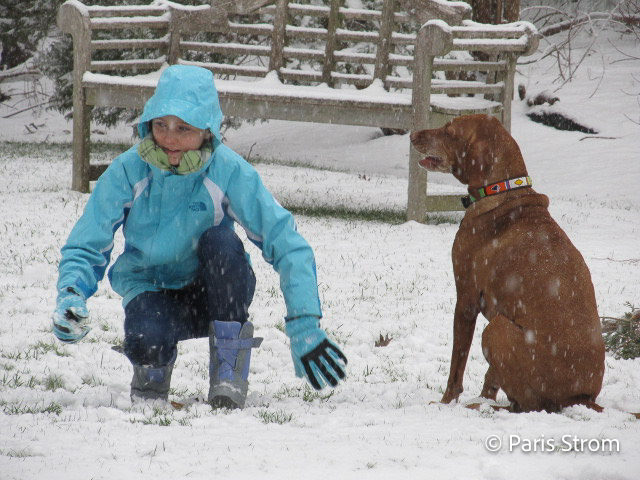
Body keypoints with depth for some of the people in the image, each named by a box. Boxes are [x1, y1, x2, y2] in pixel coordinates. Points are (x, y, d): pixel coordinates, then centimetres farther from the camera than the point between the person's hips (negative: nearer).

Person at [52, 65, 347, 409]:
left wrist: (304, 328, -29)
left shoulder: (228, 171, -19)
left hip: (216, 293, 0)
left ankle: (230, 371, -17)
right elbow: (85, 249, -10)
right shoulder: (127, 172, -15)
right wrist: (70, 297, -32)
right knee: (144, 336, -35)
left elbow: (287, 245, -20)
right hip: (153, 293, 0)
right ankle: (154, 361, 6)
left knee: (221, 242, -32)